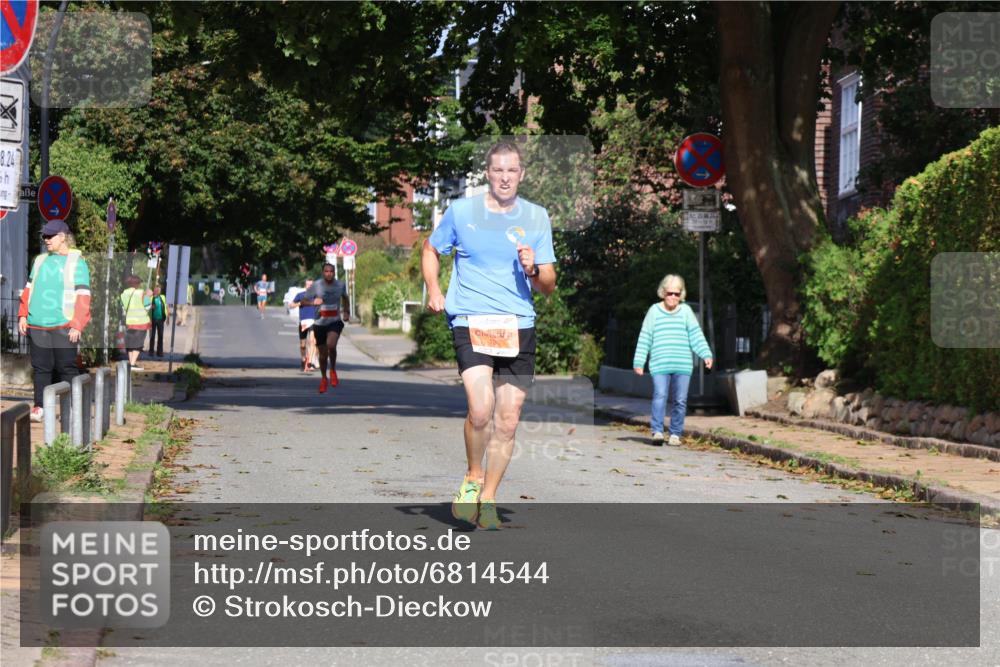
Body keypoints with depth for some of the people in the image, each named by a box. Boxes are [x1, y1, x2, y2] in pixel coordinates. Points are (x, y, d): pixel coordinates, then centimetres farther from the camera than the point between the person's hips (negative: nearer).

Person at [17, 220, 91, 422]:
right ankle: (39, 406, 10)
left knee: (67, 368, -1)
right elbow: (29, 289, 18)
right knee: (41, 367, 6)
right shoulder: (40, 260, 16)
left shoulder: (77, 262, 0)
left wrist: (77, 325, -13)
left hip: (63, 327, -4)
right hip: (36, 325, 5)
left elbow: (83, 296, -5)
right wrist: (23, 315, 6)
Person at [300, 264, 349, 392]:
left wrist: (346, 312, 8)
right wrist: (313, 302, -24)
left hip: (335, 322, 0)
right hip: (320, 323, 0)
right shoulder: (316, 286, -6)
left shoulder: (340, 285, 2)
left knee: (331, 345, -27)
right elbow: (302, 300, -3)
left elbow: (345, 298, 22)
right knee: (323, 354, 7)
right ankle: (324, 379, 31)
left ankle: (333, 371, -2)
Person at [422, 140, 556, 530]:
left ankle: (487, 500, 19)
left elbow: (549, 287, 10)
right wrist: (433, 290, 5)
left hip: (519, 326, 2)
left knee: (508, 422, 4)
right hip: (470, 323, -2)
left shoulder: (536, 217, 8)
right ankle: (472, 479, 7)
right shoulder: (461, 211, 4)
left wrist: (533, 270, -11)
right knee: (481, 410, -20)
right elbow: (431, 250, 21)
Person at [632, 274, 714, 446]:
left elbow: (696, 335, 6)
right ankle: (657, 431, -17)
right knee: (660, 396, -17)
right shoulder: (654, 311, 6)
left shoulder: (686, 311, 10)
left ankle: (675, 434, 11)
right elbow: (645, 338, 8)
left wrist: (706, 354, -6)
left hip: (682, 365, 2)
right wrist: (638, 361, 4)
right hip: (660, 364, -2)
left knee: (680, 400, 2)